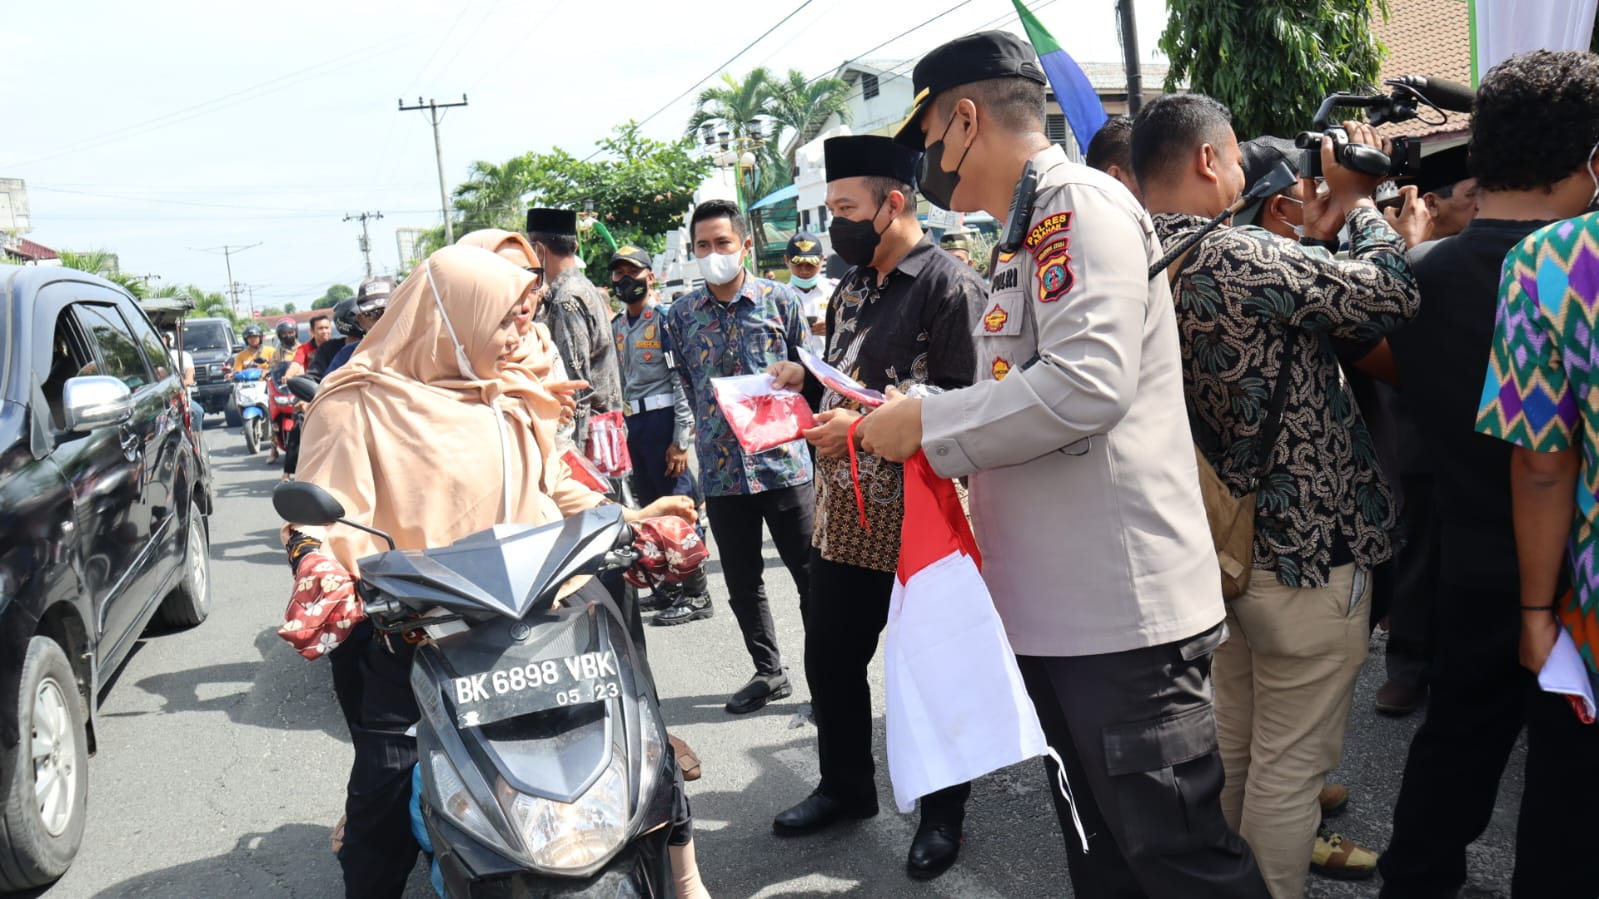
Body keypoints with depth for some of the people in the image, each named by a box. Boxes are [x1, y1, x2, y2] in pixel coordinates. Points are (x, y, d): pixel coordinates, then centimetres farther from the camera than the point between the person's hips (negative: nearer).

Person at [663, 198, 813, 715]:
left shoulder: (780, 300, -1)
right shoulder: (681, 314, 7)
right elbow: (682, 387, 14)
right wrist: (684, 440, 9)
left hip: (783, 462, -3)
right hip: (720, 468, 3)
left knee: (811, 575, 4)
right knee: (742, 582, 12)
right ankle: (768, 673, 29)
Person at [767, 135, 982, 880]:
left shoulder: (949, 284, -14)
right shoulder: (852, 287, 13)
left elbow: (965, 400, -21)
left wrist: (864, 426, -25)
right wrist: (806, 379, 3)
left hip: (919, 518, -8)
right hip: (844, 512, 8)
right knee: (829, 656, 17)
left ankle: (943, 811, 29)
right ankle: (844, 786, 39)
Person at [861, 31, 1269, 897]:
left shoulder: (1081, 203, -11)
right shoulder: (1028, 232, 19)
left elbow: (1087, 382, -25)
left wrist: (929, 422, -15)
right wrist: (913, 423, 11)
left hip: (1121, 606, -10)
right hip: (1051, 603, 10)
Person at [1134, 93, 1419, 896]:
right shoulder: (1236, 257, -22)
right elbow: (1391, 297, -15)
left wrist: (1311, 240, 10)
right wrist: (1358, 201, -1)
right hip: (1304, 542, -9)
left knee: (1233, 738, 23)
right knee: (1291, 761, 5)